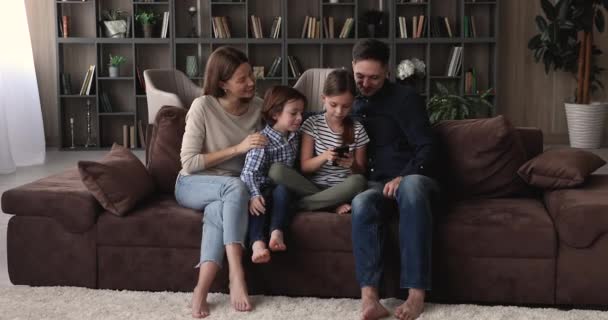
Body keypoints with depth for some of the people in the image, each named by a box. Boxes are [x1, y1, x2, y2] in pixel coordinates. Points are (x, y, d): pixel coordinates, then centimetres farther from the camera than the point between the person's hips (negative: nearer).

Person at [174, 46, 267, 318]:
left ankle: (202, 290, -33)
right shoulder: (203, 106, -16)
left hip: (230, 190, 3)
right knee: (235, 187, -34)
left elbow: (258, 154, 13)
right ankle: (236, 275, -37)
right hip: (193, 185, -3)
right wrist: (237, 148, -23)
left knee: (218, 211, -33)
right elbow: (189, 163, -17)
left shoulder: (257, 107, -2)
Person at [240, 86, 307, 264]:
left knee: (282, 190, -28)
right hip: (262, 188, -4)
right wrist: (254, 195, -38)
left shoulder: (295, 136, 6)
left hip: (281, 187, 5)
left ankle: (277, 233, -40)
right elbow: (249, 172, -23)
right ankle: (257, 242, -51)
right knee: (257, 203, -34)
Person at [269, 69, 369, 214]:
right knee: (276, 170, -25)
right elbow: (305, 167, -2)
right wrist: (324, 157, -22)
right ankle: (333, 204, -22)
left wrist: (352, 165, -17)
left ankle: (299, 204, -23)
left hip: (342, 190, 0)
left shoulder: (357, 130, 2)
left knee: (359, 181, -36)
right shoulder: (313, 123, 1)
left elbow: (361, 172, 6)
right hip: (315, 186, 0)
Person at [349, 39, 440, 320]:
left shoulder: (405, 98, 1)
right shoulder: (351, 102, 17)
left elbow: (426, 148, -6)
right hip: (374, 184, 3)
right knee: (361, 203, -35)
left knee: (411, 187, -41)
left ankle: (416, 294, -44)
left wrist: (403, 177, -22)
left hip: (411, 178, -3)